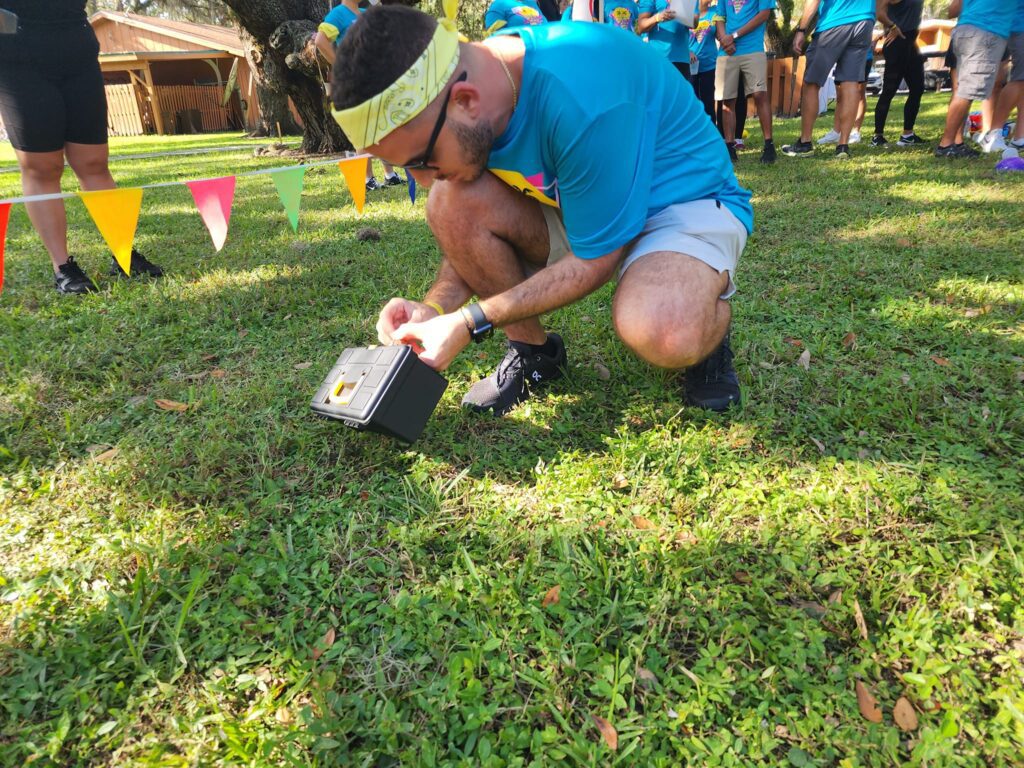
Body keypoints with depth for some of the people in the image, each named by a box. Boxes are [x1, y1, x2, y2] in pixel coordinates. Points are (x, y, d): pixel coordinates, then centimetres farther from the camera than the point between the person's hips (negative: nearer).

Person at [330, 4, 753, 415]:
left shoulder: (578, 96, -34)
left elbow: (594, 260, -24)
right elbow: (477, 231, -1)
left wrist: (468, 322, -24)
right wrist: (433, 307, -18)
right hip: (579, 208, 6)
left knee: (661, 334, -39)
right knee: (450, 204, -19)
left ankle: (707, 324, -1)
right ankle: (533, 352, 1)